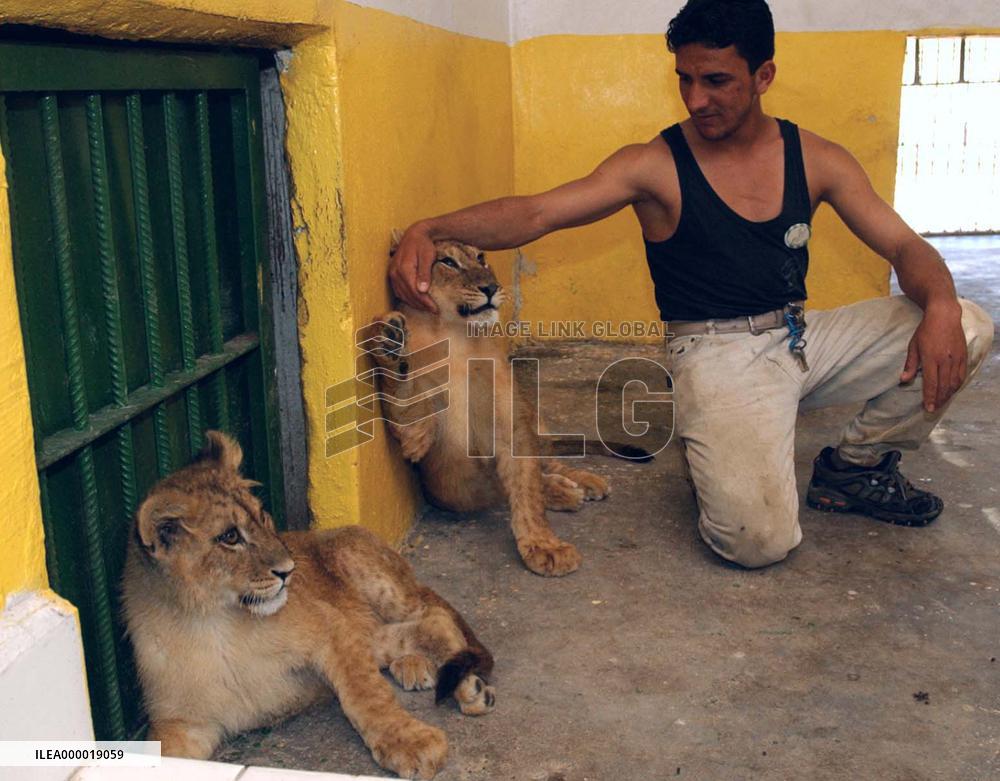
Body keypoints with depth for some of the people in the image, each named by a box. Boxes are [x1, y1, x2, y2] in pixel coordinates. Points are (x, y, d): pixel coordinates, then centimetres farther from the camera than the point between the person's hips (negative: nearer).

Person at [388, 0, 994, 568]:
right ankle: (716, 449, 11)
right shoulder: (655, 166, -7)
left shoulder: (816, 159, 4)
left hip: (802, 340, 5)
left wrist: (941, 306, -20)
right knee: (759, 539, -26)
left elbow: (905, 245, 4)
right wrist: (430, 230, -35)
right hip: (717, 357, -5)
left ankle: (854, 468, 10)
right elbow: (537, 213, -18)